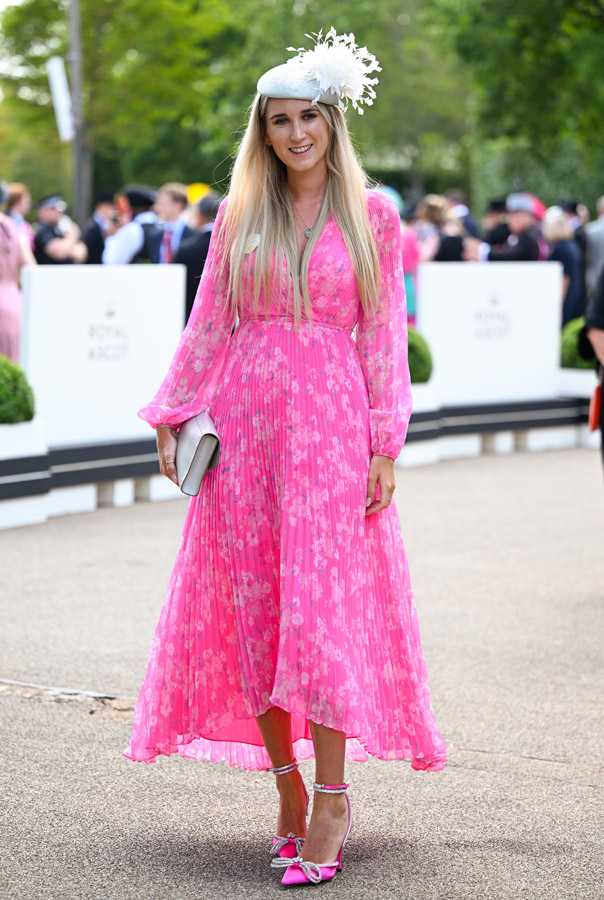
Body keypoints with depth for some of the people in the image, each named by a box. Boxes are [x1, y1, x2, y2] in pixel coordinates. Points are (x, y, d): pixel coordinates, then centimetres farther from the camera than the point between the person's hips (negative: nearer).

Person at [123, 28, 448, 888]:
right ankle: (288, 789, 14)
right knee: (252, 608, 2)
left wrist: (385, 446, -4)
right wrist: (173, 416, 7)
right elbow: (208, 325, 13)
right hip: (244, 420, 3)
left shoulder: (372, 215, 4)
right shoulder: (240, 215, 10)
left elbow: (384, 336, 2)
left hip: (331, 424, -3)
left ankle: (333, 800, -2)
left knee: (321, 606, -8)